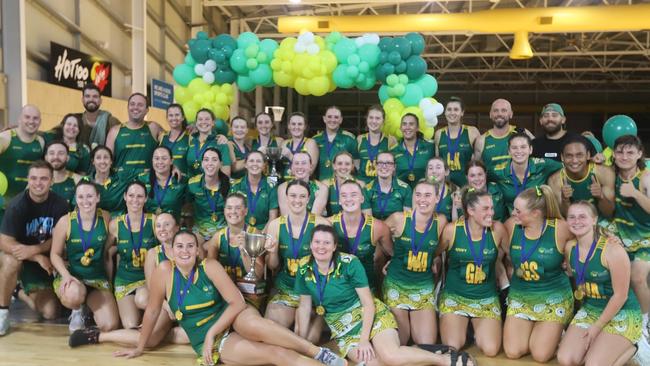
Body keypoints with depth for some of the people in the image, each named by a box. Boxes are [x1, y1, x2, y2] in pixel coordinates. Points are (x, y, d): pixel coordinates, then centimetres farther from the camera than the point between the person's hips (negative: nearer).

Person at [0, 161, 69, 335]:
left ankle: (22, 292, 26)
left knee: (50, 313, -6)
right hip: (18, 256, -2)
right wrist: (38, 257, -29)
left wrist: (33, 250, -27)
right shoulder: (17, 204, -19)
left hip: (44, 260, 2)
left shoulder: (60, 205, -13)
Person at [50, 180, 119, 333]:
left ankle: (91, 305, 22)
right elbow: (55, 254, -1)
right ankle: (77, 311, 1)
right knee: (74, 295, -40)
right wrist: (66, 275, -19)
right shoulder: (65, 221, -9)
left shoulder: (105, 218, -4)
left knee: (110, 325, -14)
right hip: (72, 276, -2)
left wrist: (109, 281, 8)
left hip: (98, 278, 2)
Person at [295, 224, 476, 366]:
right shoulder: (304, 268, -5)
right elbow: (305, 307, 4)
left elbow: (368, 303, -12)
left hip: (372, 316, -3)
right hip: (343, 330, 4)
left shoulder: (350, 263, -15)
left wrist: (364, 339, -19)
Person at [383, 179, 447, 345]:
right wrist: (392, 256, 3)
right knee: (398, 344, 1)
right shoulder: (398, 218, -13)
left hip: (424, 287, 2)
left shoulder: (441, 221, -5)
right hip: (396, 285, -2)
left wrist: (435, 261, 1)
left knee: (427, 345, -1)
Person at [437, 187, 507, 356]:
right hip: (454, 295, -1)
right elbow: (433, 255, 2)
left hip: (487, 298, 1)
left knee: (490, 350, -15)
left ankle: (477, 329, 20)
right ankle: (459, 326, 19)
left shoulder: (498, 229, -10)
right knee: (452, 348, -16)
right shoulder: (451, 230, -13)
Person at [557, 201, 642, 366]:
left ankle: (629, 348, 8)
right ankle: (598, 344, 14)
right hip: (589, 309, 5)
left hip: (622, 313, -5)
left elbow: (620, 295, -19)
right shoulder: (570, 247, -5)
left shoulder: (613, 250, -23)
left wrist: (597, 327, -14)